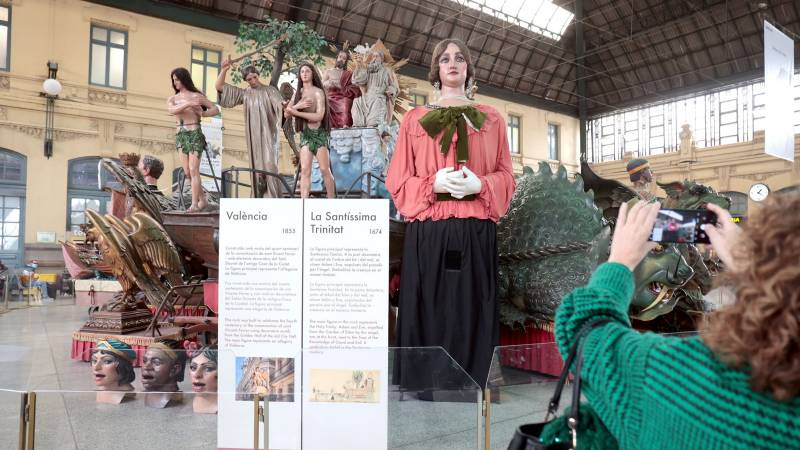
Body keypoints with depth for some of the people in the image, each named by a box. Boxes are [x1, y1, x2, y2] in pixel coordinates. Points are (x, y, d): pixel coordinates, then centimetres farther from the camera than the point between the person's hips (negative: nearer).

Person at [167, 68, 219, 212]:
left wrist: (202, 114, -16)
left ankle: (194, 204, -10)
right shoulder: (172, 99, 8)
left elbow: (216, 109, 2)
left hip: (195, 135, -5)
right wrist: (189, 104, -28)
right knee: (187, 172, 5)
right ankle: (203, 200, 18)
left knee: (193, 170, -11)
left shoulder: (196, 96, -1)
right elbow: (171, 110, -15)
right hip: (181, 136, 5)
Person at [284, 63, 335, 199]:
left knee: (325, 170, -4)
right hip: (304, 134, 4)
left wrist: (296, 112, -15)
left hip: (318, 133, -4)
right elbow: (286, 114, 5)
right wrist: (297, 105, -14)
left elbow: (319, 116, -15)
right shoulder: (298, 93, 11)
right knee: (305, 170, -6)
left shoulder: (318, 92, -4)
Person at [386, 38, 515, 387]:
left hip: (476, 231, 1)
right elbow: (396, 180, 6)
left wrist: (479, 184, -11)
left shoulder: (492, 119, 13)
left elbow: (506, 177, 10)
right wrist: (434, 183, -12)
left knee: (472, 311, 2)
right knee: (428, 311, 0)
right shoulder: (414, 119, 10)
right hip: (427, 232, 0)